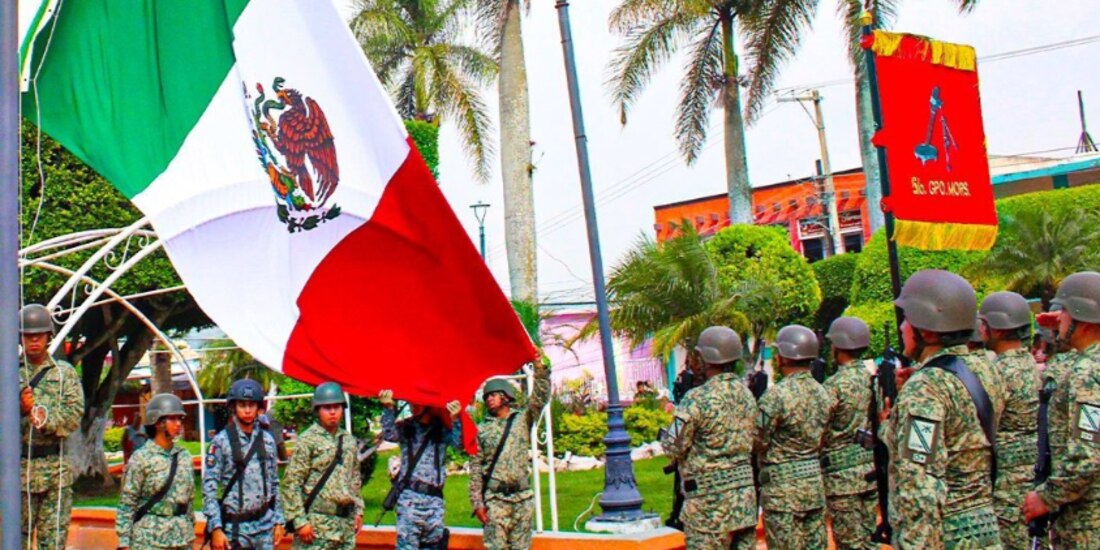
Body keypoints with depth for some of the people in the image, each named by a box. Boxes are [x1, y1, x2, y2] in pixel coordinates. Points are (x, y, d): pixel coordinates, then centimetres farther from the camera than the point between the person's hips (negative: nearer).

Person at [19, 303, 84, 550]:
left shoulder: (65, 373, 7)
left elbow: (74, 416, -4)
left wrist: (37, 412, -15)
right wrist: (20, 409, -20)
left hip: (55, 469, 0)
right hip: (17, 467, 0)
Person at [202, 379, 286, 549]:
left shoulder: (267, 440, 6)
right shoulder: (221, 442, -6)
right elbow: (209, 489, -9)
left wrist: (278, 521, 8)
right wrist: (216, 528, -15)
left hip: (265, 524, 4)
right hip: (234, 526, -4)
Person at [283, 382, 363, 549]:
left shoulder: (349, 440, 13)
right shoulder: (307, 440, -8)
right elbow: (291, 484, -11)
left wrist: (358, 511, 18)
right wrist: (299, 521, -15)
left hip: (346, 522, 7)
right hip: (316, 524, -7)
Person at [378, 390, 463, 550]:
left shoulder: (441, 429, 8)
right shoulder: (406, 428, 6)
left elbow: (458, 443, -9)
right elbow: (389, 435, -14)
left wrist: (455, 419, -27)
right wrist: (389, 408, -29)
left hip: (434, 497, 2)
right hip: (410, 496, -2)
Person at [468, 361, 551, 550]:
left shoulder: (523, 420, 10)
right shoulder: (481, 430, 8)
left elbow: (541, 397, -5)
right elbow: (475, 469, 6)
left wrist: (539, 366, -15)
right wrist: (477, 502, -1)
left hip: (523, 498, 1)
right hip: (495, 499, -1)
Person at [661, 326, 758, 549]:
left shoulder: (698, 399, -15)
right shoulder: (747, 394, 8)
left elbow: (673, 448, -13)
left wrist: (666, 434, 8)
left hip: (709, 498, -7)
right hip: (745, 490, 7)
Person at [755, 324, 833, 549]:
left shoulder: (776, 394, -18)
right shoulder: (822, 393, 5)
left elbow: (760, 443, -13)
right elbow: (821, 439, 11)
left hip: (782, 487, -7)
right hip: (814, 482, 7)